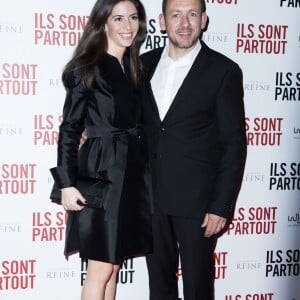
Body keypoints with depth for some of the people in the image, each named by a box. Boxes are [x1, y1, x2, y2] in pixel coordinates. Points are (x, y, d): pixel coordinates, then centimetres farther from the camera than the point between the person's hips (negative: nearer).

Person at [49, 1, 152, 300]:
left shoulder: (133, 67, 13)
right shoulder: (87, 68, -8)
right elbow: (69, 129, -10)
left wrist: (142, 169, 12)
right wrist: (67, 183, -15)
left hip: (131, 171, 7)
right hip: (101, 172, -7)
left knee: (114, 265, 15)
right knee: (100, 270, 0)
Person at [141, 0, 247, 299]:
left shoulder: (224, 71, -9)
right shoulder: (145, 64, 5)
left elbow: (233, 144, -9)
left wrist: (221, 206, -12)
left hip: (196, 197, -4)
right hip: (151, 194, 4)